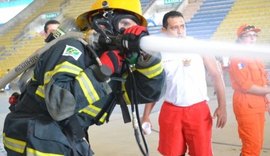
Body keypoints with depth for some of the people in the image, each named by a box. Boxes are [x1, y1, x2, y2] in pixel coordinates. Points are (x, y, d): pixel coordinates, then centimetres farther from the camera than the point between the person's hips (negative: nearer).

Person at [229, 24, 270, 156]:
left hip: (259, 106, 9)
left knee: (257, 144, 13)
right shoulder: (237, 58, -12)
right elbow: (247, 86, -17)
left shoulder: (256, 58, 15)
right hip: (246, 106, -9)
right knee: (253, 145, -7)